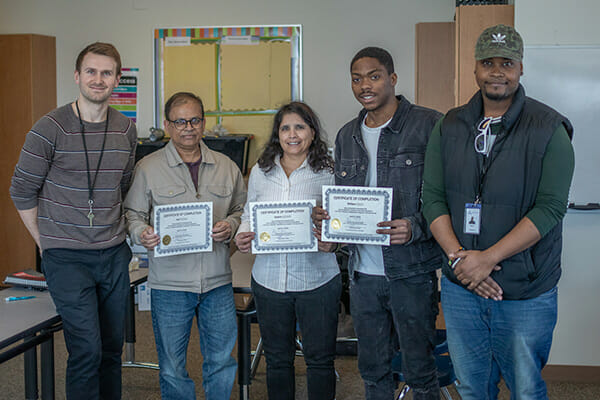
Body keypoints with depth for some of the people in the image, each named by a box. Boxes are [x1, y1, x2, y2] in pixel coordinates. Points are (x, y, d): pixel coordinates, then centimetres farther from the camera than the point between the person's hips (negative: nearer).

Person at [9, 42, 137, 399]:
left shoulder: (126, 130, 5)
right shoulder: (51, 128, -10)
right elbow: (22, 191, -3)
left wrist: (122, 235, 14)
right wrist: (47, 242, -2)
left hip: (115, 255, 5)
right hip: (67, 258, -5)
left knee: (113, 347, 13)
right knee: (87, 350, -8)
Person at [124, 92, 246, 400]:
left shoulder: (226, 167, 8)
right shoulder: (148, 168, 0)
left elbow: (242, 210, 14)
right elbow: (132, 214, 2)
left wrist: (230, 227, -7)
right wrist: (142, 234, -19)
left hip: (218, 281, 2)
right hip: (169, 282, -2)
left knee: (222, 360, 13)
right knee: (172, 366, 8)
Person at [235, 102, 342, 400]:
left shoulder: (329, 173, -2)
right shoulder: (260, 172, 6)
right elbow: (249, 215, 14)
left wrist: (332, 242, -19)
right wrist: (242, 236, -6)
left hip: (317, 279, -2)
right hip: (269, 280, 3)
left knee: (320, 358, 7)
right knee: (277, 358, 15)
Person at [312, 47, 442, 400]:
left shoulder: (429, 125, -7)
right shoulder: (347, 136, 12)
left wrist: (416, 228, -24)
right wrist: (326, 217, -2)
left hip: (412, 271, -5)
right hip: (363, 271, 5)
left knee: (420, 370, 6)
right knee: (372, 368, 17)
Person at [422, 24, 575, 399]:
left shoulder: (549, 129, -7)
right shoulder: (449, 127, 5)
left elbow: (550, 209, -14)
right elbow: (433, 198, 1)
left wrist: (486, 259, -19)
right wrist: (458, 256, -13)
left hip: (526, 293, -3)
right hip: (460, 287, 3)